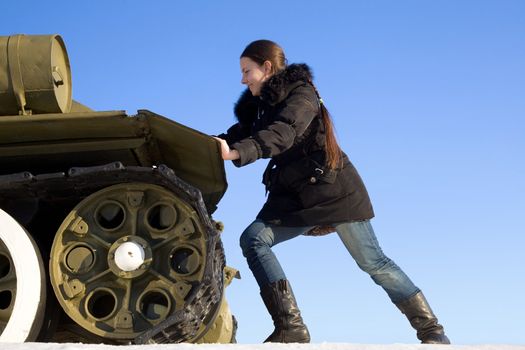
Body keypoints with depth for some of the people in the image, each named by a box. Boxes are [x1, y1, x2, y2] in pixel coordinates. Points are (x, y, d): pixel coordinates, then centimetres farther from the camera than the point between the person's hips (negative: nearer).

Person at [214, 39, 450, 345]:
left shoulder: (301, 94, -14)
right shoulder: (260, 105, 12)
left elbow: (282, 134, -32)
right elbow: (236, 136, 6)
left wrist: (236, 152, -46)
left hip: (334, 191, -7)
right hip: (294, 197, 7)